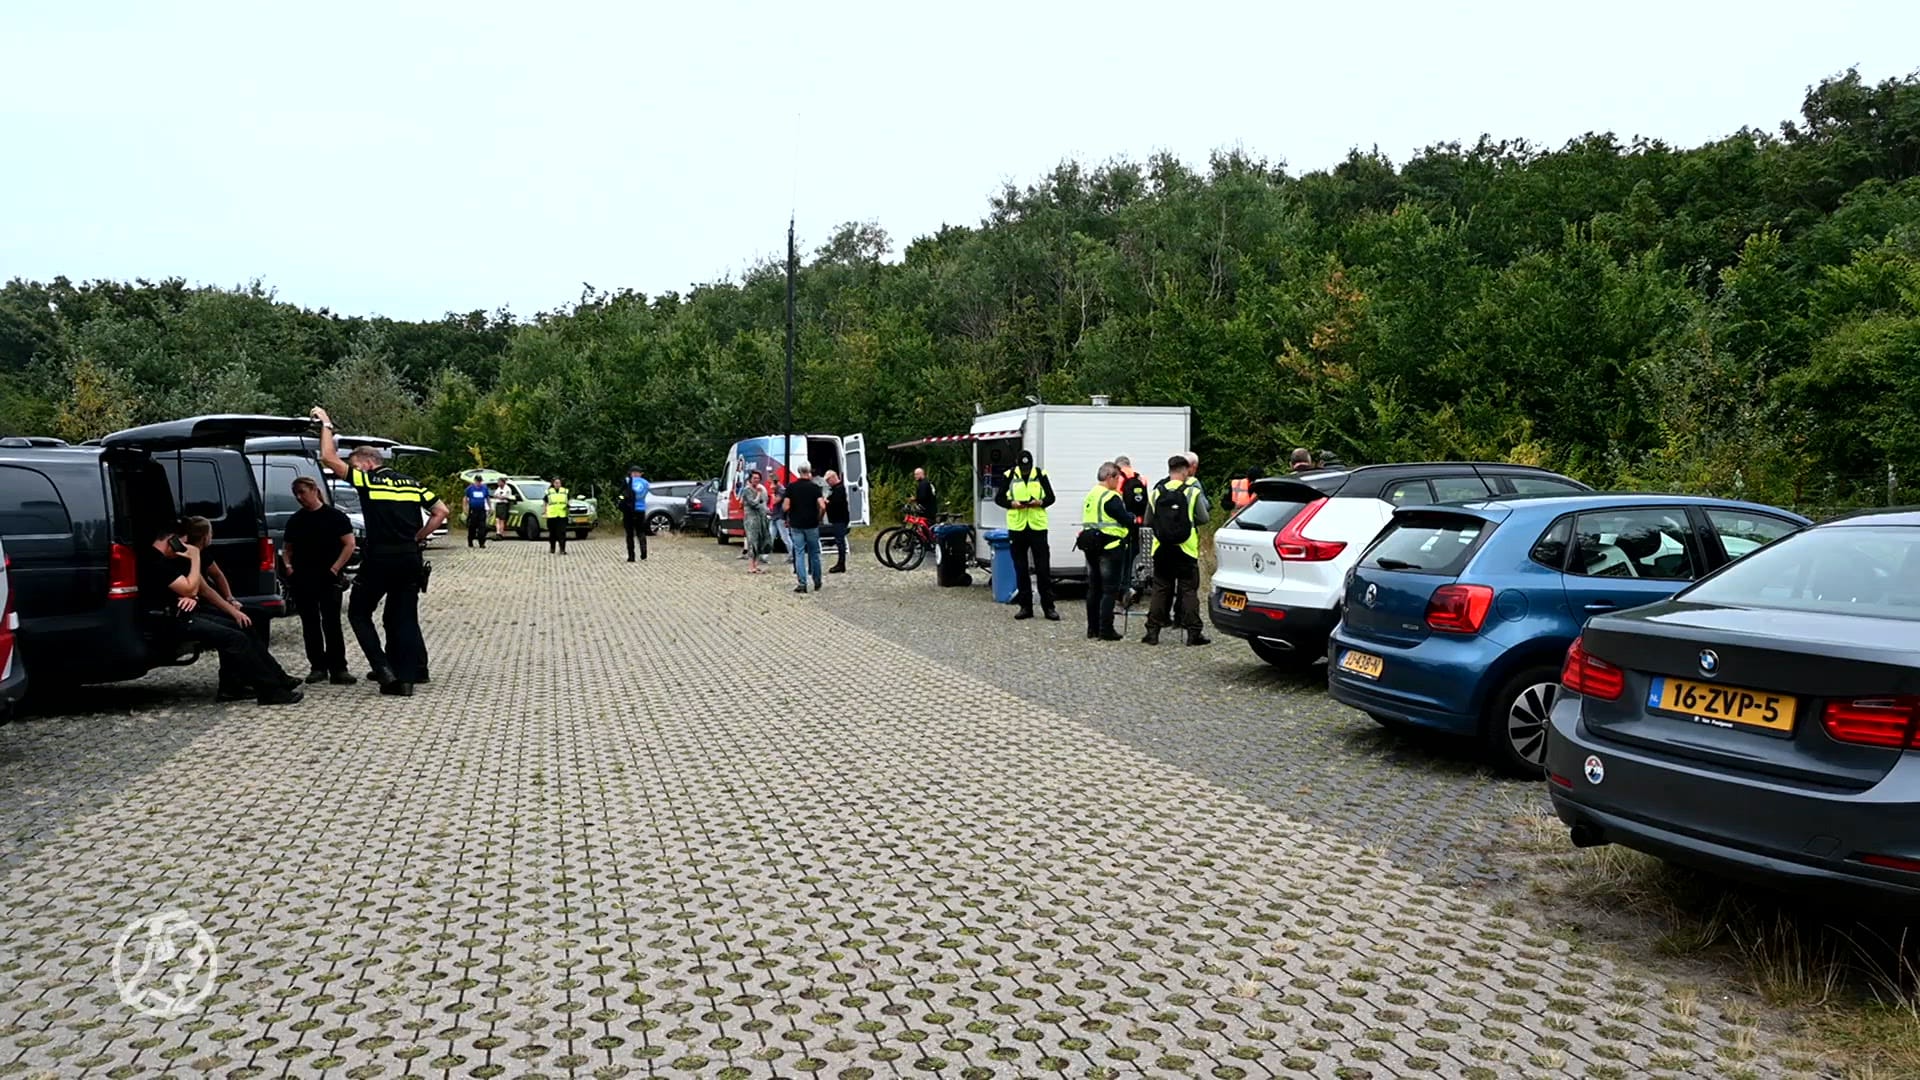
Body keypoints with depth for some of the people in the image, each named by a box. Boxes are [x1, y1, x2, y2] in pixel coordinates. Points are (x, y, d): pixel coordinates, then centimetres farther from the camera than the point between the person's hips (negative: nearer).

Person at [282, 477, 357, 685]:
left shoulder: (334, 516, 0)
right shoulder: (295, 520, 14)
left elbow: (349, 544, -4)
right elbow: (287, 548, 21)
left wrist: (335, 568, -13)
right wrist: (288, 566, 3)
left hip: (327, 579, -5)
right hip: (301, 580, 5)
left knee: (331, 623, -9)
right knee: (310, 625, 7)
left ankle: (338, 669, -8)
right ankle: (318, 667, 15)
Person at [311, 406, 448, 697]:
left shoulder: (368, 481, -3)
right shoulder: (411, 483, 12)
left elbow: (329, 458, -1)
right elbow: (441, 511, 10)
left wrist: (326, 424, 9)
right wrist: (418, 537, 12)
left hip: (379, 559, -5)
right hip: (410, 559, 5)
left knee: (359, 612, 11)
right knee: (404, 617, 11)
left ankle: (384, 668, -3)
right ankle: (407, 675, 8)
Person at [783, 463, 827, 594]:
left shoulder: (791, 487, -3)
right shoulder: (815, 487, -6)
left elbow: (786, 507, -8)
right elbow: (822, 506, -14)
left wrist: (789, 518, 11)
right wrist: (819, 517, 4)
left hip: (796, 525, 0)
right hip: (812, 525, 0)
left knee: (799, 554, 3)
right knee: (814, 554, 11)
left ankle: (802, 584, -3)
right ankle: (817, 583, 19)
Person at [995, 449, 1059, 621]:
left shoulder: (1041, 475, 1)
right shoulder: (1009, 476, 1)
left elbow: (1051, 497, 6)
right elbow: (998, 498, 5)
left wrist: (1041, 502, -15)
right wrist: (1012, 503, -14)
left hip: (1038, 526, -1)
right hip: (1016, 527, 1)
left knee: (1043, 568, -1)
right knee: (1020, 569, 7)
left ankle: (1048, 606, 6)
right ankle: (1025, 606, 16)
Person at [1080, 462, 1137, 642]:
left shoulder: (1089, 496, 12)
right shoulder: (1111, 498, -15)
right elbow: (1126, 520, -16)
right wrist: (1134, 518, 6)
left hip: (1091, 547, 8)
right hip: (1111, 547, -8)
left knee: (1093, 588, 14)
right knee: (1110, 590, -3)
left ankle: (1093, 628, 19)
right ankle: (1106, 630, -4)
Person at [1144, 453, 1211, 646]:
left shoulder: (1157, 491, 0)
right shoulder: (1192, 491, -8)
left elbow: (1148, 520, 3)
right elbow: (1204, 518, -5)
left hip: (1161, 549, 2)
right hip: (1186, 549, -2)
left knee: (1160, 589, 9)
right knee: (1189, 590, 3)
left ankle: (1153, 630, 10)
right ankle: (1193, 632, 3)